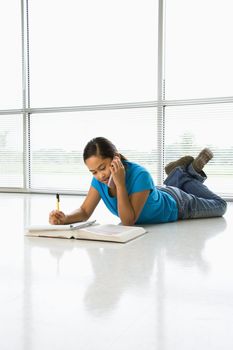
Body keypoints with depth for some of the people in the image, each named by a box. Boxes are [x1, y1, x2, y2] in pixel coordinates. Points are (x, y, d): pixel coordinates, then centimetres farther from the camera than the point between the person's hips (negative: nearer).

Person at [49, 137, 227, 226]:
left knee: (219, 206, 23)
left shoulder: (139, 175, -46)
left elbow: (128, 220, -42)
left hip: (176, 205, -5)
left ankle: (191, 173, 28)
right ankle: (181, 172, 43)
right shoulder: (99, 179, -27)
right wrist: (64, 218, -42)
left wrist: (120, 183, -51)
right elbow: (84, 212, -22)